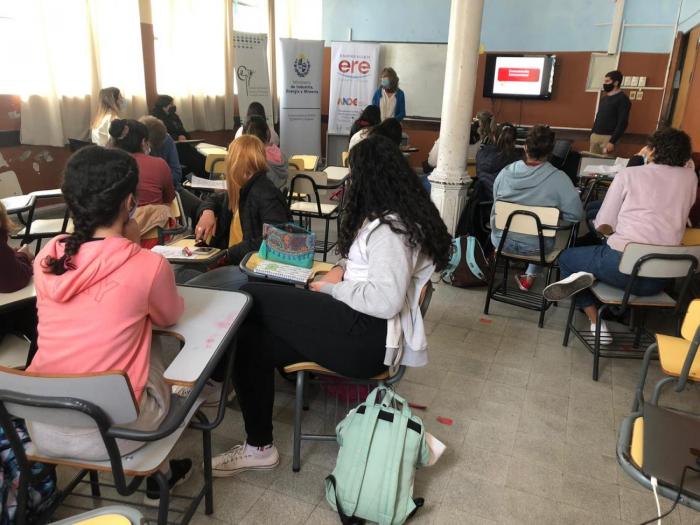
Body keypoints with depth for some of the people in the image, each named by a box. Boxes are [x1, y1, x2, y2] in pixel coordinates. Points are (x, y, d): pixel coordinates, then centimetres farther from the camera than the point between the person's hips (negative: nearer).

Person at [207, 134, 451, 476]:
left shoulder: (389, 229, -15)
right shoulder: (400, 217, 15)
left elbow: (384, 301, -25)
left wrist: (332, 288, -10)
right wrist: (342, 268, 7)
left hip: (367, 337, -10)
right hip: (361, 325, 10)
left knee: (250, 299, -7)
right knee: (252, 338, 0)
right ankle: (259, 446, 8)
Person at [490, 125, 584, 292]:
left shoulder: (505, 172, -11)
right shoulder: (559, 178, -19)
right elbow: (576, 214, -18)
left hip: (501, 241, 2)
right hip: (535, 247, -1)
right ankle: (530, 276, 35)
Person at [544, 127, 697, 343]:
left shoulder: (629, 174, 4)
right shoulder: (690, 177, 13)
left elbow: (603, 226, 3)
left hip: (621, 263, -4)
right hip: (659, 278, 5)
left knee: (566, 257, 24)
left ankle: (596, 323, 3)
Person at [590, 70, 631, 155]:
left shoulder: (622, 99, -4)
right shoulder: (604, 98, 19)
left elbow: (622, 123, -12)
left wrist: (612, 141, -20)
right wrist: (592, 133, 14)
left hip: (608, 137, -7)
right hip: (595, 135, 7)